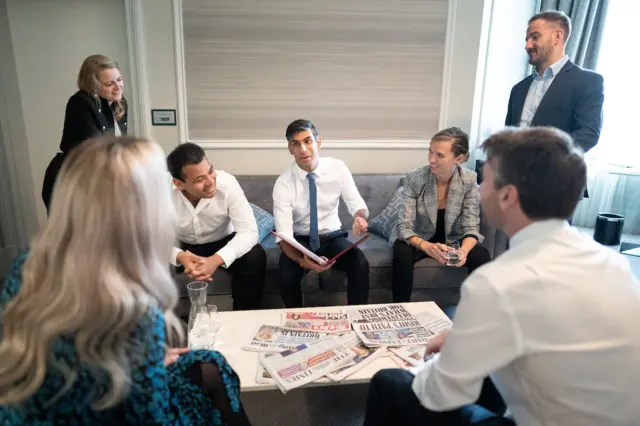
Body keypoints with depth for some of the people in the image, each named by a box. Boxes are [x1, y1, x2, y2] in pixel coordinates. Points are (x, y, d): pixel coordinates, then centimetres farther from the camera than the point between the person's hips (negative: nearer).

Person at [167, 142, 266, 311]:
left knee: (255, 257, -28)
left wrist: (217, 259, -46)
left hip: (222, 243, -1)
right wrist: (179, 256, -42)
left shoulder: (226, 183, -29)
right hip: (183, 247, 1)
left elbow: (249, 231, -30)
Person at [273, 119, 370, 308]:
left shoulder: (337, 168, -11)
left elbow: (357, 205, -10)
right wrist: (301, 260, -43)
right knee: (287, 275, -29)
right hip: (300, 240, -1)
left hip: (332, 238, 1)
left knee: (361, 266, -27)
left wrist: (360, 217, -36)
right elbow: (284, 234, -23)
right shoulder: (283, 183, -17)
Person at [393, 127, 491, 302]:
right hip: (419, 239, -2)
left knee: (482, 256, -25)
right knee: (402, 254, -33)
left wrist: (463, 250, -37)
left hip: (453, 240, 2)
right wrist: (427, 247, -43)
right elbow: (404, 227, -22)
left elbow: (471, 227, -14)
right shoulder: (414, 178, -20)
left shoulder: (469, 180, -14)